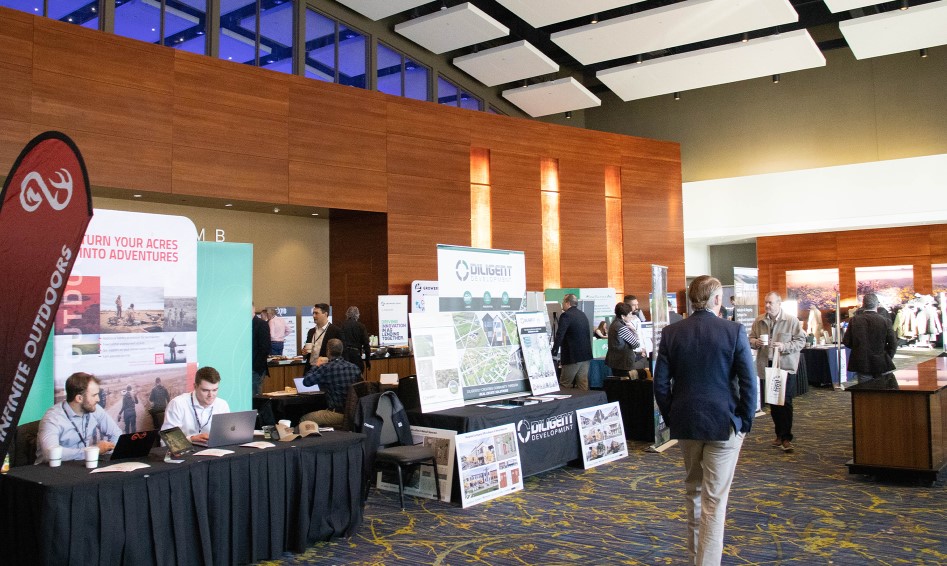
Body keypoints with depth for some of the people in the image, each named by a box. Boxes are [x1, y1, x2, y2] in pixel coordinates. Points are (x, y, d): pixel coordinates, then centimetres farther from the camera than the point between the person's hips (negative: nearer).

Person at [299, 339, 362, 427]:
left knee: (303, 419, 9)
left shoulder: (326, 368, -15)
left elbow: (306, 381, -7)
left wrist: (317, 366, 10)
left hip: (337, 413, -7)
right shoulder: (354, 367, 1)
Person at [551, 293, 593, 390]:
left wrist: (554, 353, -14)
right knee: (583, 385, 9)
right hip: (585, 354, 8)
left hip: (573, 356, -8)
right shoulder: (583, 315, 15)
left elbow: (559, 335, -17)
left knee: (564, 386, -3)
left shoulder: (566, 315, -11)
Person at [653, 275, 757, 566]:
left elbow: (661, 384, -2)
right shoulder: (734, 331, -10)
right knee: (715, 499, 1)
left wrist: (672, 419, 9)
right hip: (724, 424, -3)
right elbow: (749, 382, -10)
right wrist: (745, 421, 1)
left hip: (686, 422, 3)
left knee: (694, 490, 21)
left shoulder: (671, 333, -3)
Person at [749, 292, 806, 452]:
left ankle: (786, 438, 3)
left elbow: (801, 341, -6)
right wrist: (756, 342, -10)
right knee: (773, 402, 12)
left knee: (786, 402, -3)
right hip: (767, 366, 5)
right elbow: (751, 338, 13)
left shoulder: (792, 320, -6)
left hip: (786, 366, -4)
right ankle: (780, 434, 25)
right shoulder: (758, 321, 6)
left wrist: (784, 346, -21)